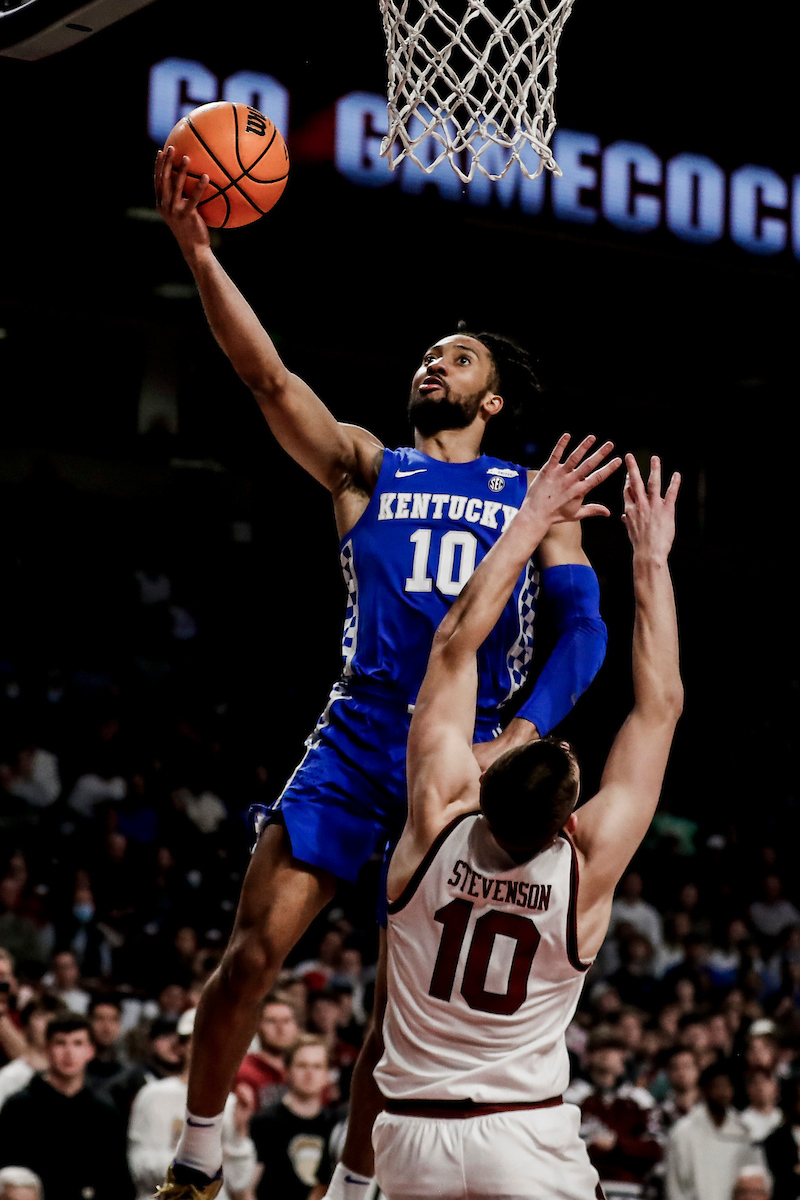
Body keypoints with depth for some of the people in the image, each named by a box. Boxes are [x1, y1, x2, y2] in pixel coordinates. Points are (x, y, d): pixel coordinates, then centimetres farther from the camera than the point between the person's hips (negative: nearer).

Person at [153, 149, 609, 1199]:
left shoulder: (535, 495, 11)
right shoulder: (364, 468, 12)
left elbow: (583, 627, 2)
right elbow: (268, 376, -2)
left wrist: (519, 740, -14)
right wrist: (198, 252, -16)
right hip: (358, 740, 0)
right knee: (254, 952, -10)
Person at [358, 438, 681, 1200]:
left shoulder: (438, 823, -13)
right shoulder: (586, 870, -16)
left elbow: (454, 646, -5)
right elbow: (660, 707, -9)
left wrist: (531, 522, -2)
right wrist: (651, 559, -5)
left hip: (412, 1135, 3)